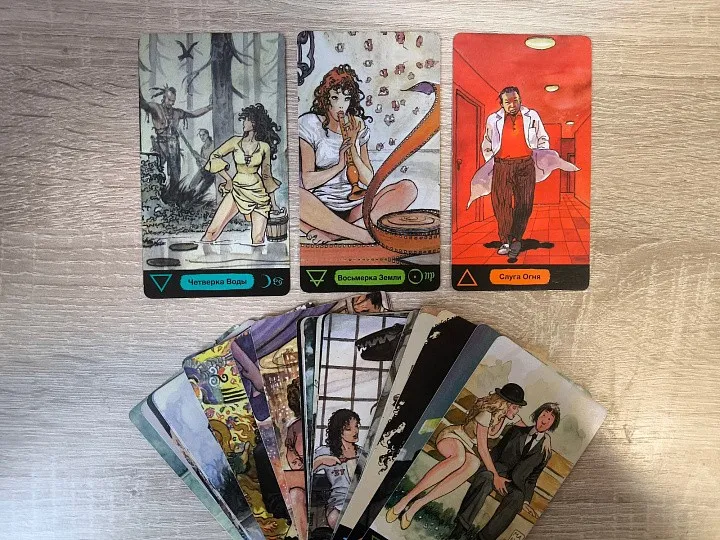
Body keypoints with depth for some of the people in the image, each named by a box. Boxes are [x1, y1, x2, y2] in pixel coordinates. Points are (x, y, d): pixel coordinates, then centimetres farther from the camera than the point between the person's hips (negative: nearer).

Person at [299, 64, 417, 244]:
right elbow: (307, 181, -7)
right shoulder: (309, 124, 1)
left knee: (408, 188, -18)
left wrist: (353, 150, -7)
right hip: (320, 207, -4)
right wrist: (339, 165, -11)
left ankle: (333, 233, -28)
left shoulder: (358, 126, 11)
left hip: (355, 206, 4)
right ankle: (362, 234, -26)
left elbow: (369, 180, 5)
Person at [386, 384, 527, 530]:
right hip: (451, 436, -5)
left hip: (469, 449, 6)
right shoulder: (486, 413, -23)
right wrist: (495, 475, -24)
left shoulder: (511, 417, -1)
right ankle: (405, 499, -39)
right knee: (459, 458, -42)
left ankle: (419, 503, -37)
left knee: (474, 463, -34)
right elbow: (482, 447, -23)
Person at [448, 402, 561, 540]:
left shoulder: (546, 451, 17)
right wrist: (495, 475, -7)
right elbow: (496, 451, 9)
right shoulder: (517, 430, 15)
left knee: (517, 497, -35)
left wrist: (526, 500, 2)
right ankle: (460, 529, -42)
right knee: (485, 477, -36)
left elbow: (532, 478, 17)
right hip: (497, 470, -1)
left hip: (516, 483, 1)